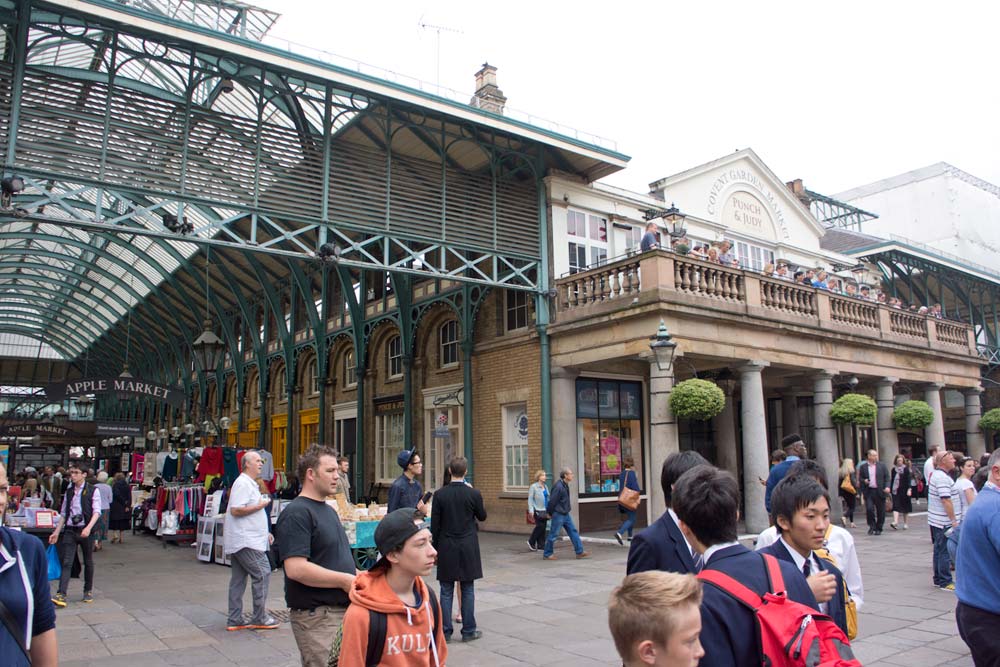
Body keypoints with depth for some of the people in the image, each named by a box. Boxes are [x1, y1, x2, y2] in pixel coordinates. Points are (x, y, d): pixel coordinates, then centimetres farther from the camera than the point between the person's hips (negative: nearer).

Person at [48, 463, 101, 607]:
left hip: (85, 531, -3)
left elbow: (97, 512, -11)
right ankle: (61, 595, -11)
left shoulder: (92, 491, -4)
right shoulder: (68, 492, 9)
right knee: (66, 563, -6)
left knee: (88, 562, 9)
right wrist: (56, 532, 9)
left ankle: (88, 591, 23)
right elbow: (63, 513, 14)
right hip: (70, 530, 3)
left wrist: (89, 527, -25)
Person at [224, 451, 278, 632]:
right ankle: (260, 618, -2)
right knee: (262, 573, -8)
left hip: (238, 542, 11)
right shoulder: (243, 483, -14)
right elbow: (235, 510, -23)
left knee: (238, 579, 11)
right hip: (246, 541, -11)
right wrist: (260, 505, -15)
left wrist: (264, 532, 22)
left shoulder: (251, 484, 20)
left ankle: (235, 621, 16)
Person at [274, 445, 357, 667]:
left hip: (343, 608, 10)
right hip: (317, 616, -10)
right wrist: (345, 581, -20)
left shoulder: (329, 510, 16)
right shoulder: (296, 513, -16)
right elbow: (296, 569, -26)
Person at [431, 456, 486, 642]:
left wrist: (436, 548, 8)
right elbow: (482, 516, 7)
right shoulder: (474, 494, -9)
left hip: (446, 549, 1)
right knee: (467, 590, 8)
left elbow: (435, 524, -2)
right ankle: (468, 630, 14)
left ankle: (445, 631, 12)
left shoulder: (440, 494, -7)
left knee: (446, 591, 7)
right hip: (468, 549, -1)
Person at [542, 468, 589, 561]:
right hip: (558, 514, -9)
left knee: (573, 531, 7)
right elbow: (552, 501, -20)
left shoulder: (565, 485, 8)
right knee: (553, 535, 1)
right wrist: (550, 513, -8)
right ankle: (547, 554, 12)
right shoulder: (558, 486, -22)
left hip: (566, 514, 9)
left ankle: (580, 552, 11)